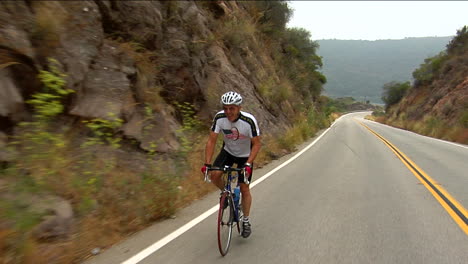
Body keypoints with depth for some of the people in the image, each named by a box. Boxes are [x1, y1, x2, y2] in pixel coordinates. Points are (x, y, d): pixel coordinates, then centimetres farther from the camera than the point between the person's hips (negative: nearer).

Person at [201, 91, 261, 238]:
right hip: (228, 151, 3)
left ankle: (246, 221, 19)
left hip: (245, 155, -2)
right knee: (214, 175, -21)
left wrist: (248, 164, -33)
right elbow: (211, 141, -19)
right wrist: (207, 163, -26)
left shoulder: (249, 121, -31)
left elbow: (256, 144, -23)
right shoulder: (219, 117, -24)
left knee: (244, 188, -2)